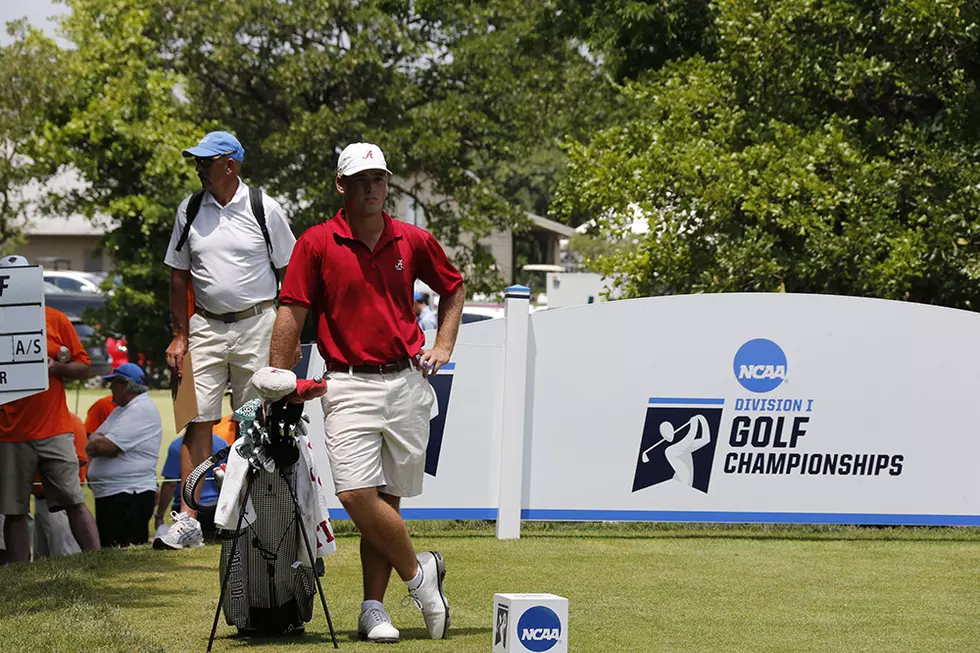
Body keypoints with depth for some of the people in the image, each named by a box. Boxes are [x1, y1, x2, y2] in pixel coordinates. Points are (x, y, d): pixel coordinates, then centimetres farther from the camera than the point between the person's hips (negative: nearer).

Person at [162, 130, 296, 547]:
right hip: (205, 326, 2)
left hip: (257, 325, -2)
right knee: (198, 418, -5)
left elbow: (289, 273, 3)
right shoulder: (189, 210, 6)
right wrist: (180, 335, 7)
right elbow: (178, 275, 13)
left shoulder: (263, 209, -2)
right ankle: (188, 517, -7)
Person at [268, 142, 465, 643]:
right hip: (350, 385, -2)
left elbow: (452, 288, 24)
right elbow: (291, 314, -4)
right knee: (356, 494, -16)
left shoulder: (413, 241, 7)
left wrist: (443, 346, 12)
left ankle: (373, 607, 8)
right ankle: (419, 572, 4)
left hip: (406, 383, 2)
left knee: (387, 499, 3)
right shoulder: (317, 243, -2)